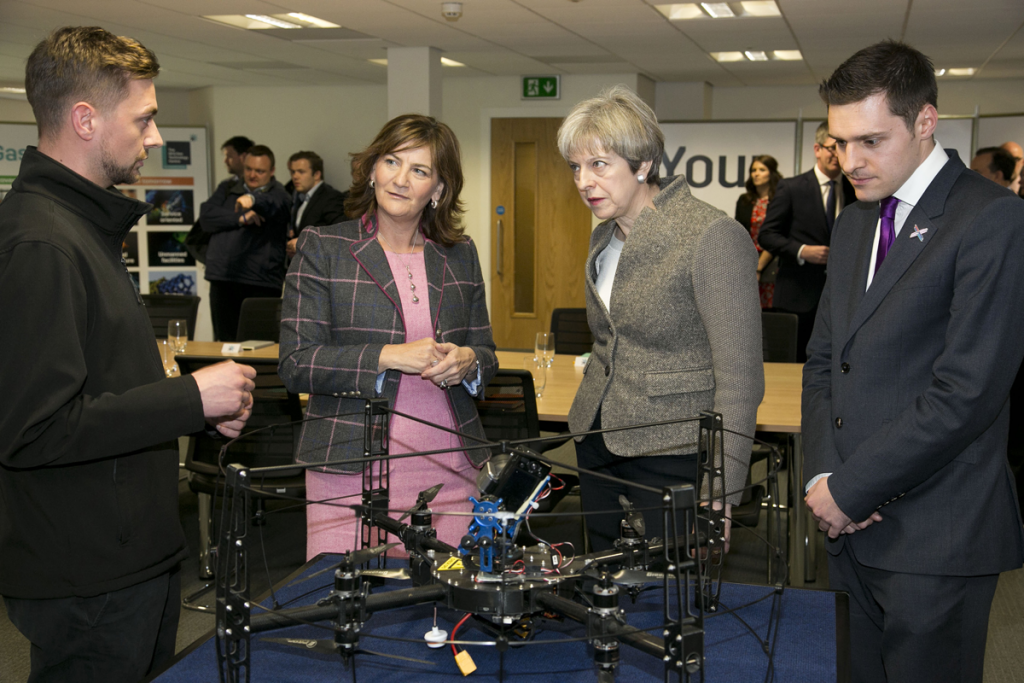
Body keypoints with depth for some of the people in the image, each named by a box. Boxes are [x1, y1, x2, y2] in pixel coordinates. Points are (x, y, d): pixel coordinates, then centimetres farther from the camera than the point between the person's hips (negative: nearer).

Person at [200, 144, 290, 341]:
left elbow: (271, 205, -21)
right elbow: (206, 217, 7)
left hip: (261, 285, -4)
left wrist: (252, 199, -43)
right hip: (223, 280, 4)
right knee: (225, 342, 7)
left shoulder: (277, 194, 4)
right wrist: (240, 218, -5)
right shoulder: (227, 190, 20)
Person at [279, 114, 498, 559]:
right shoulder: (322, 247, 0)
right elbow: (295, 364, -6)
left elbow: (486, 353, 17)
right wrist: (389, 357, -16)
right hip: (351, 471, -3)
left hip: (448, 471, 3)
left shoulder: (460, 255, 12)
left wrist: (467, 362, -7)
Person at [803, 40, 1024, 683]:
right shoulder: (855, 223, 14)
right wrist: (823, 473, -1)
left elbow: (966, 391, -19)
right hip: (858, 530, 7)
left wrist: (850, 490, -13)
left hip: (936, 540, -7)